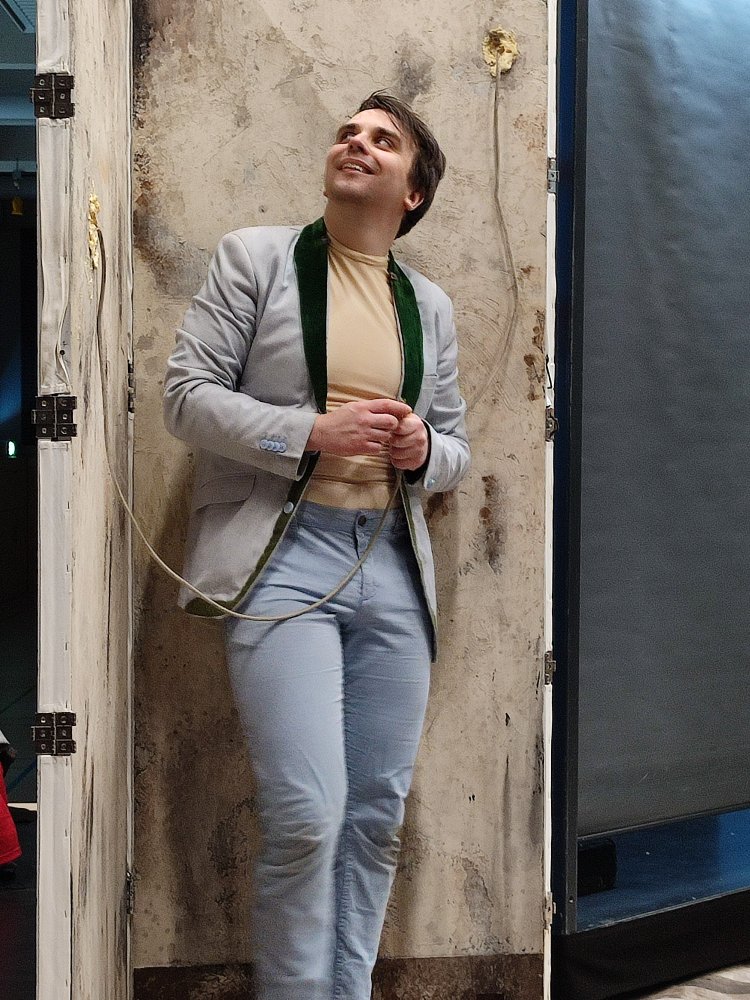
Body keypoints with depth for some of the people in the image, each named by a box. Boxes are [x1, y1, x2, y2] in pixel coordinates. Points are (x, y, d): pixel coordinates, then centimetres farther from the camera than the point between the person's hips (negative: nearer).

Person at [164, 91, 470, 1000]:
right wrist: (309, 436, -14)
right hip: (282, 557, -4)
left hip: (394, 567, 5)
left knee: (376, 816, 6)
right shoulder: (255, 258, 6)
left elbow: (455, 448, 22)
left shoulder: (430, 305, 17)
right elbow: (188, 393, -1)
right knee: (306, 815, -13)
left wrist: (423, 450, -3)